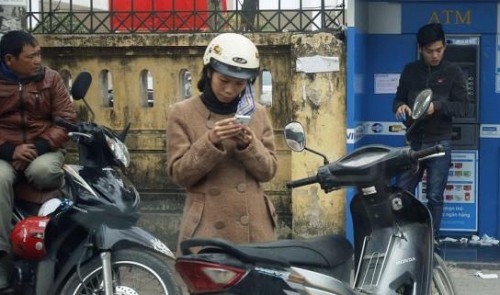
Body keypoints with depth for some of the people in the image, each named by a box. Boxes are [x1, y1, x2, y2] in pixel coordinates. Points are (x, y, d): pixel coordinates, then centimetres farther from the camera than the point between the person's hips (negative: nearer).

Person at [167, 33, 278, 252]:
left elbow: (268, 170, 9)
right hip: (207, 227, -3)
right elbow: (179, 174, -2)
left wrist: (249, 145, -10)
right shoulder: (182, 113, 3)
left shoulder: (258, 113, 12)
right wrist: (209, 142, -16)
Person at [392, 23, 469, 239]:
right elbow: (398, 99, 13)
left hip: (439, 143, -2)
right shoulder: (410, 71, 8)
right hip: (413, 141, 3)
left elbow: (463, 108, -4)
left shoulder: (453, 73, 0)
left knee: (434, 197, 2)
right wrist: (400, 107, -11)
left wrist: (437, 105, -20)